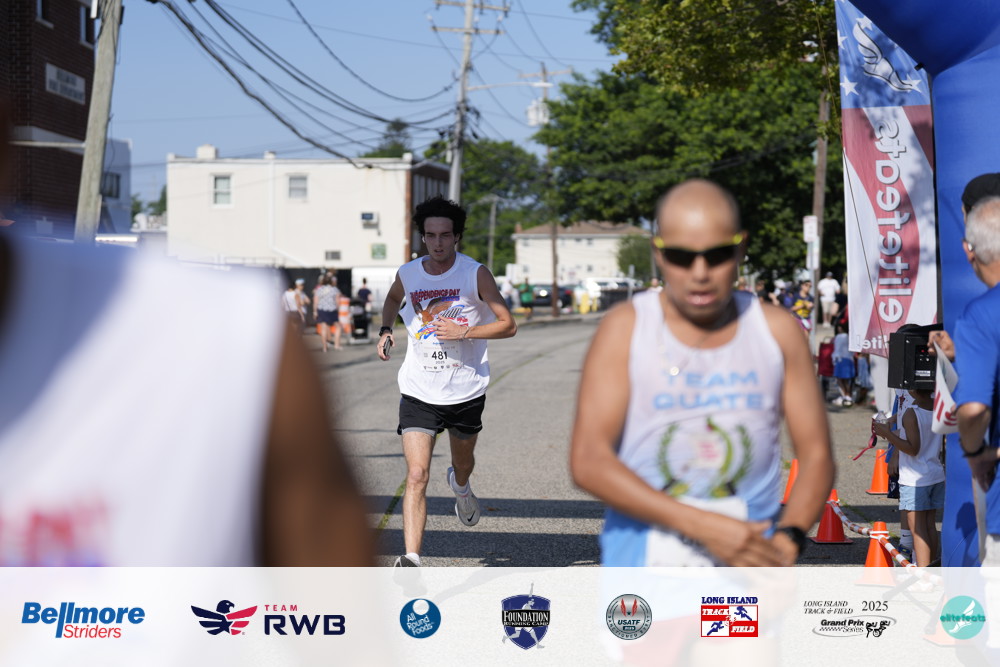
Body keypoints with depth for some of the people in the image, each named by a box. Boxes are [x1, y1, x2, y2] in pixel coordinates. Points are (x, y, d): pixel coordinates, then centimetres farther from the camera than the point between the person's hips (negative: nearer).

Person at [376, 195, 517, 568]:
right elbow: (392, 300, 24)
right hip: (419, 393, 0)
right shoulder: (407, 275, -1)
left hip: (466, 390, 0)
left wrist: (463, 332, -20)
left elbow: (508, 325, -7)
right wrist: (385, 330, 5)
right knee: (416, 475, -15)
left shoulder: (475, 274, -9)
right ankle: (411, 558, -19)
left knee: (463, 462, 24)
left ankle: (460, 485, 62)